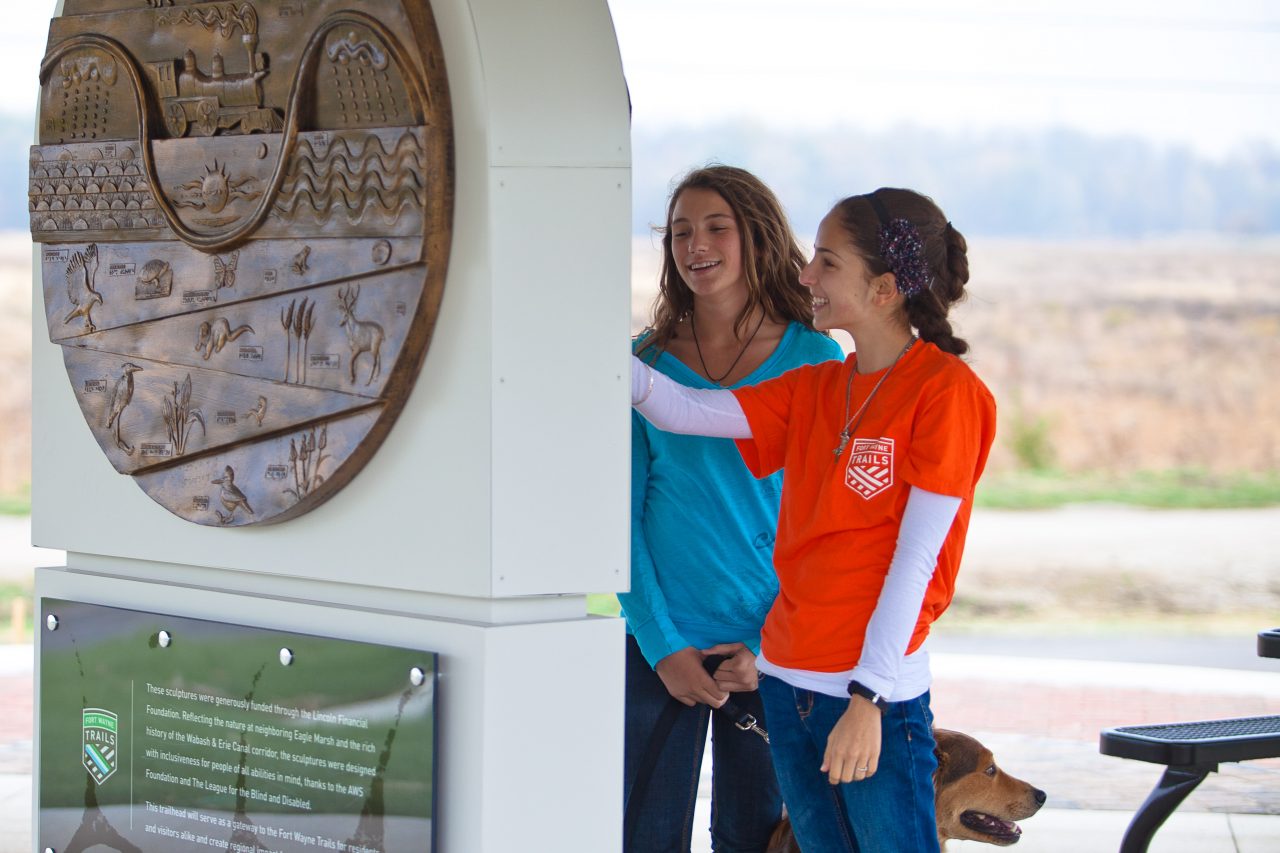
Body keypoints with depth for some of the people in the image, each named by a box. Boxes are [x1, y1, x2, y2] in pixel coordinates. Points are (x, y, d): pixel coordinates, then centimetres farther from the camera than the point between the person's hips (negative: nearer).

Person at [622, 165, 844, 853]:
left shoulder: (814, 360, 0)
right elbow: (623, 516, 2)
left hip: (773, 647, 0)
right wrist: (661, 643, -7)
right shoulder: (645, 361, 2)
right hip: (660, 646, 0)